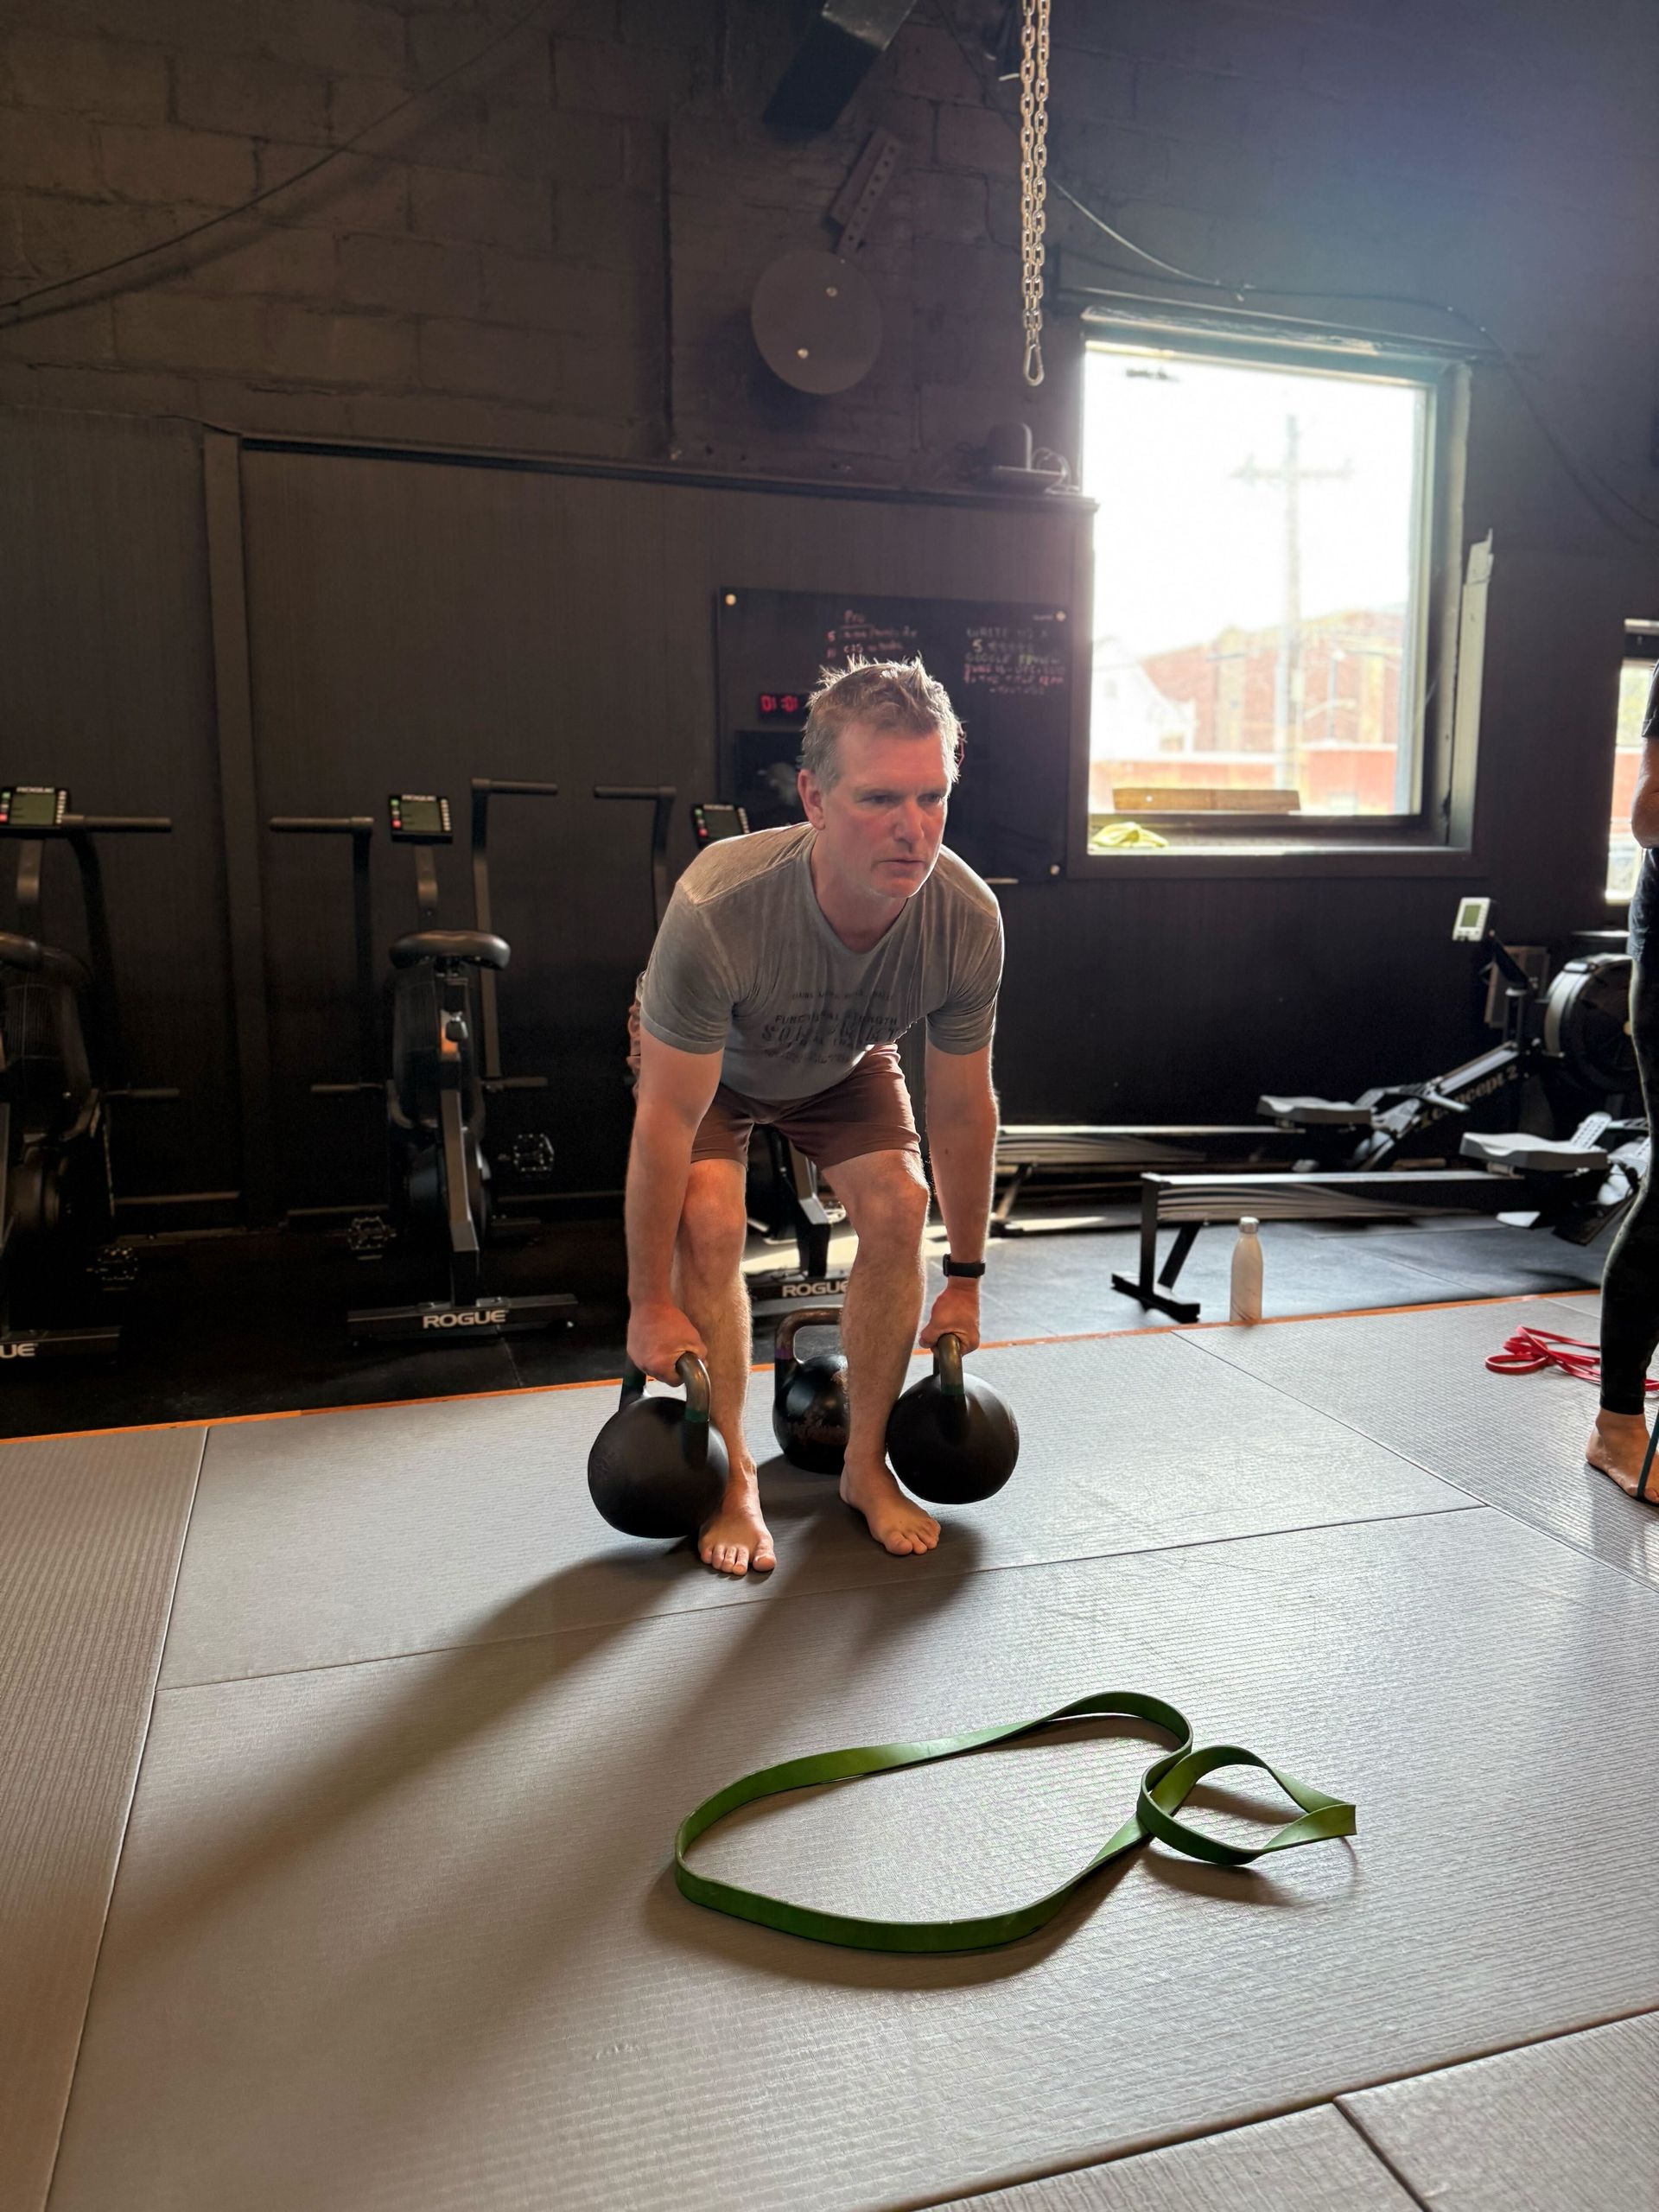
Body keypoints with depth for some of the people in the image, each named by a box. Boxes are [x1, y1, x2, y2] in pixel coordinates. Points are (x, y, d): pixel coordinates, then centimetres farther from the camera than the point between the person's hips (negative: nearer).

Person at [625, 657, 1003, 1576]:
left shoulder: (966, 920, -33)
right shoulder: (718, 911, -44)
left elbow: (962, 1107, -17)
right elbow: (666, 1124, -33)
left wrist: (963, 1282, -8)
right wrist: (649, 1306, -24)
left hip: (843, 1063, 3)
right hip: (706, 1062, -2)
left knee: (897, 1207, -15)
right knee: (712, 1222, -23)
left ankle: (866, 1465, 5)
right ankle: (733, 1479, -2)